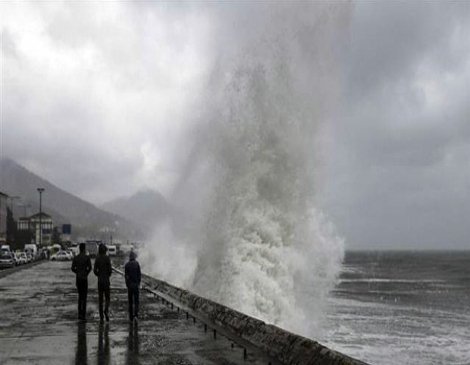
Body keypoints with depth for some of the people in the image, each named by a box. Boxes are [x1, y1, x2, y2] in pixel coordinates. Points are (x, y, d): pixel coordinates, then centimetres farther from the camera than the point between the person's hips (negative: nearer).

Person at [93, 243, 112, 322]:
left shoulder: (97, 258, 1)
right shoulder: (107, 258, -8)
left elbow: (95, 270, -1)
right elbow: (110, 269, -11)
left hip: (99, 280, 3)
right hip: (106, 280, -3)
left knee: (100, 298, 8)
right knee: (107, 297, 7)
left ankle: (101, 317, 6)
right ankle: (106, 310, -22)